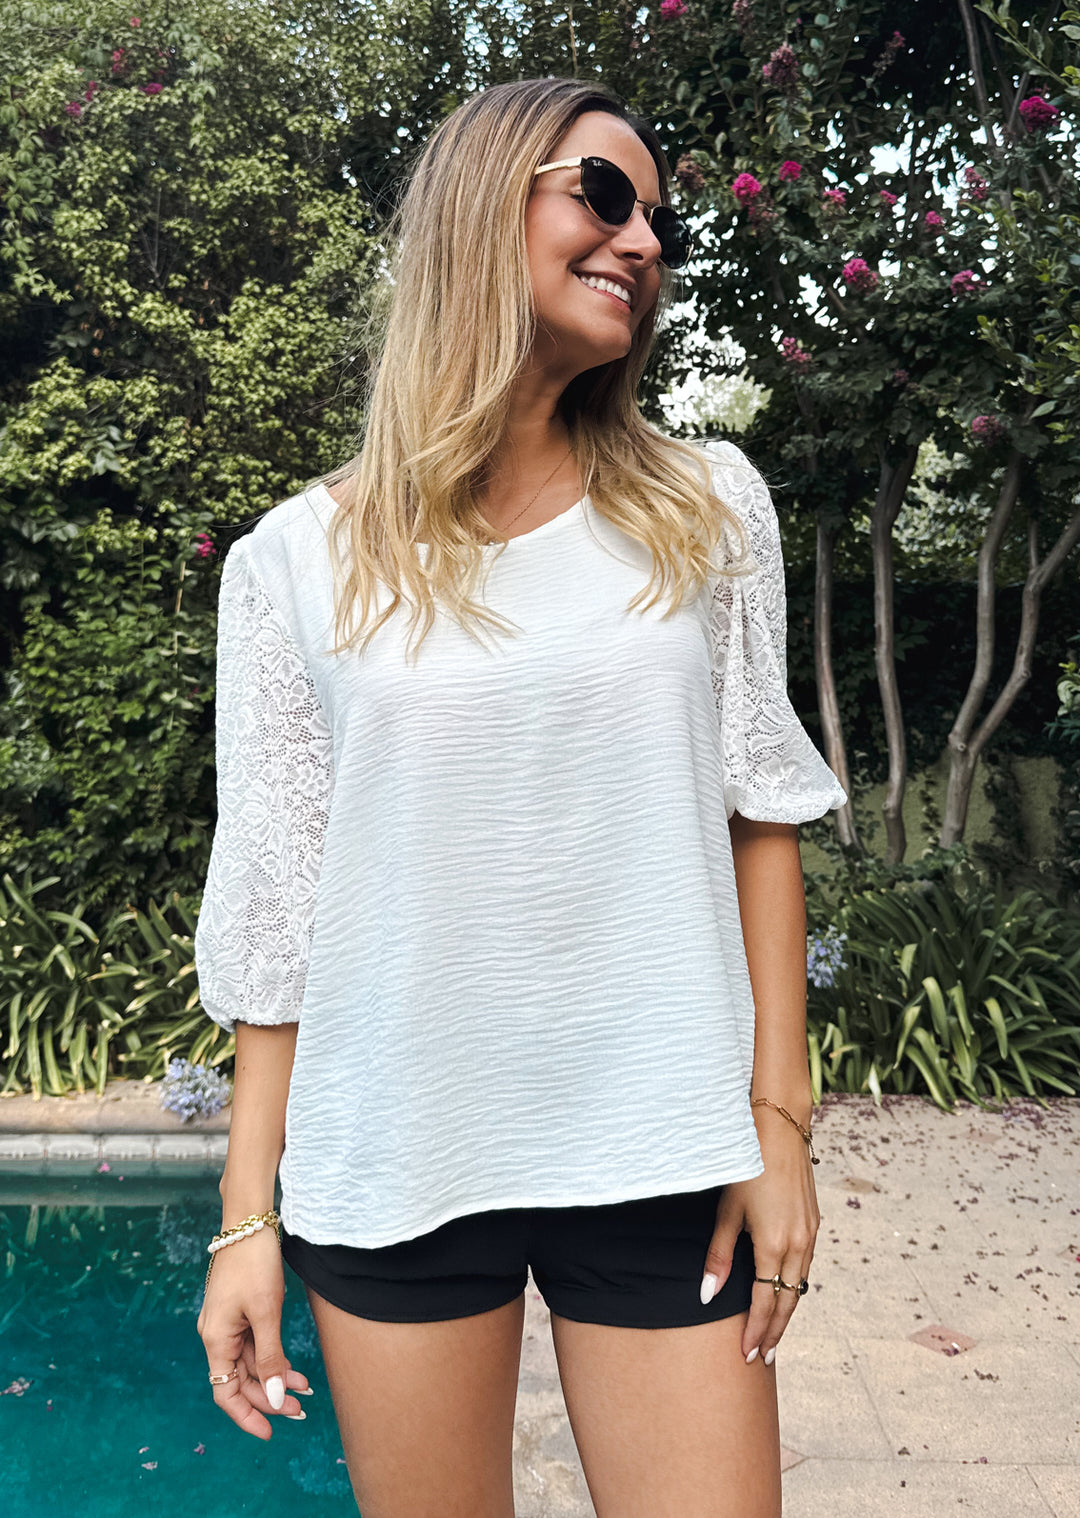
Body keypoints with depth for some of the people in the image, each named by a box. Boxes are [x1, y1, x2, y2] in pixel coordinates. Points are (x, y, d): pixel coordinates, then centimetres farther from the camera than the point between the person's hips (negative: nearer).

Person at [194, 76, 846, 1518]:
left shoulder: (708, 507, 2)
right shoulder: (298, 558, -1)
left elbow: (757, 815, 3)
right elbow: (275, 903, 1)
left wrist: (781, 1119, -1)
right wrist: (247, 1213, 1)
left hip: (660, 1154, 1)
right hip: (393, 1166, 0)